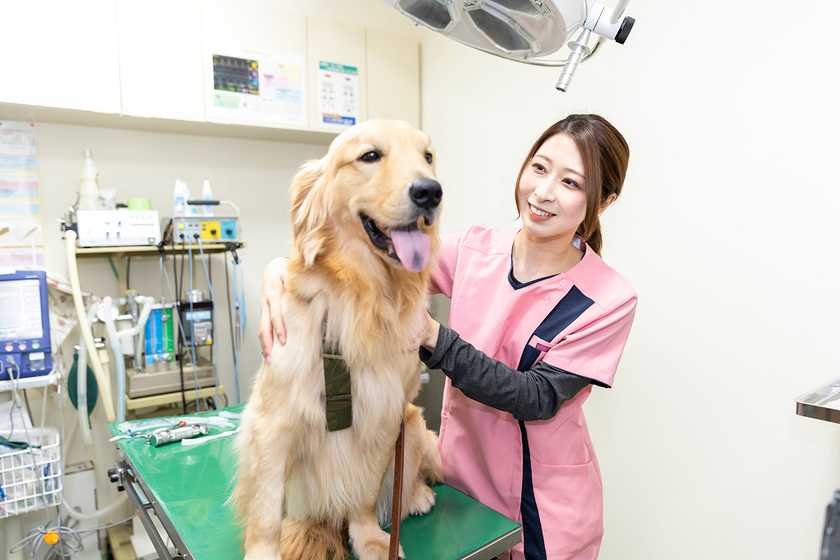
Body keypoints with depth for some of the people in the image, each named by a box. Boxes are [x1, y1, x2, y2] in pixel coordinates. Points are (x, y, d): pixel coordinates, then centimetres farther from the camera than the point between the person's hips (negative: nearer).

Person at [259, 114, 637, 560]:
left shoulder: (609, 300, -18)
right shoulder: (475, 250, -9)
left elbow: (539, 399, -22)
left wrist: (433, 338, -32)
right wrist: (282, 269, -27)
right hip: (460, 475, 3)